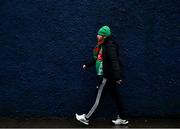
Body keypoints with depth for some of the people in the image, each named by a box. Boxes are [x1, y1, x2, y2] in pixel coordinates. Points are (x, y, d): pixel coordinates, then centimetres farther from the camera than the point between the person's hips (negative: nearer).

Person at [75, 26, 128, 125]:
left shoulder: (110, 46, -17)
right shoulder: (102, 45, 12)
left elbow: (114, 62, -26)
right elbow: (97, 59, 25)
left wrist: (117, 77, -32)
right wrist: (87, 65, 29)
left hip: (107, 77, -9)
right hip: (105, 76, 9)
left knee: (98, 98, -1)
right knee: (115, 97, 12)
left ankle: (86, 118, 7)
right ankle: (120, 119, 19)